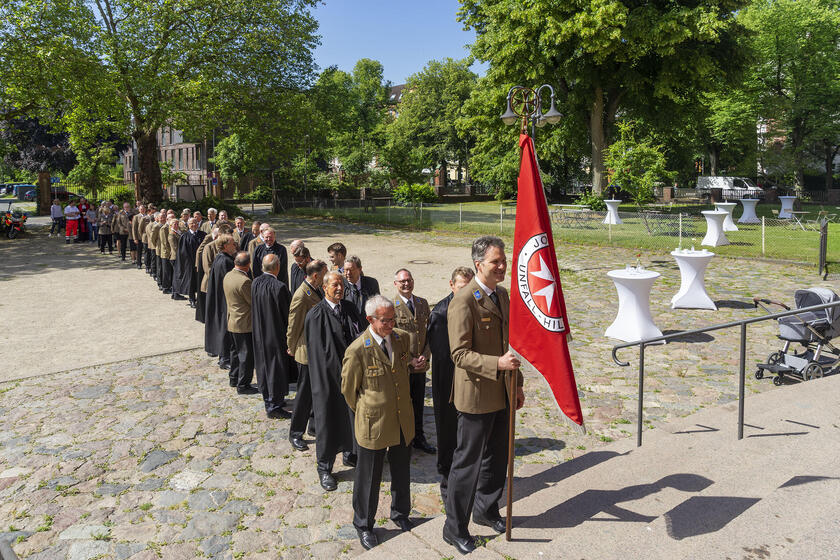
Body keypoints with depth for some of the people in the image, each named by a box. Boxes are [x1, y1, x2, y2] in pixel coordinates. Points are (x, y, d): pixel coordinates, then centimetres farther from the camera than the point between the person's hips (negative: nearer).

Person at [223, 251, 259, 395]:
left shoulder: (228, 276, 3)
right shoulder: (244, 281, -25)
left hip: (232, 321, 9)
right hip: (244, 324, -9)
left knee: (237, 351, 22)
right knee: (247, 355, 2)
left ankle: (234, 378, 34)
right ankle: (243, 385, 10)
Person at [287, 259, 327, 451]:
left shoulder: (317, 290, 6)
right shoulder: (301, 296, -23)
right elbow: (293, 325, -15)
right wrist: (292, 348, -4)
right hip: (307, 351, -9)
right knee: (305, 393, 2)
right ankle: (295, 434, 16)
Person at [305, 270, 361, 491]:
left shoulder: (349, 309, 4)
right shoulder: (316, 315, -14)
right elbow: (318, 351, -16)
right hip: (328, 375, -6)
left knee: (351, 414, 19)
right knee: (327, 420, 6)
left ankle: (350, 453, 40)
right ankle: (324, 468, 20)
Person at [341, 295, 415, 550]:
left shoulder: (402, 338, -3)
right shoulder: (357, 350, -20)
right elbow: (348, 388, -4)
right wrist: (363, 412, 7)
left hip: (403, 422, 5)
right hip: (373, 424, -5)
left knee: (402, 472, 21)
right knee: (368, 478, 11)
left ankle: (400, 513, 46)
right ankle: (363, 525, 33)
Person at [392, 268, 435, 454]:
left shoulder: (423, 303, 7)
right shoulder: (390, 306, -11)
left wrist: (425, 355, -4)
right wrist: (409, 360, -14)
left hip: (421, 365, 5)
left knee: (418, 404, 17)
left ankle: (418, 438, 33)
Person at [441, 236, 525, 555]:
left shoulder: (502, 295, 8)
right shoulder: (463, 301, -19)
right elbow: (460, 354, -22)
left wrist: (517, 384, 16)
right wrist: (497, 364, -34)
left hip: (502, 394, 8)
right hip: (476, 396, -8)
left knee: (497, 458, 21)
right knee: (468, 463, 4)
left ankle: (486, 510, 43)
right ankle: (454, 528, 22)